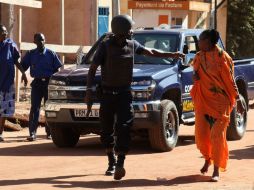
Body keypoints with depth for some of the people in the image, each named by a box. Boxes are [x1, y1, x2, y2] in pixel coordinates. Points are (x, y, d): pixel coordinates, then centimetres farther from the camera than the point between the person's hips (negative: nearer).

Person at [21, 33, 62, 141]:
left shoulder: (51, 54, 3)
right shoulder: (31, 54, 6)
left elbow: (57, 69, 5)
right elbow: (23, 66, 7)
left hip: (49, 82, 0)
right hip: (37, 83, 0)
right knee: (34, 108, -6)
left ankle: (49, 132, 13)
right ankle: (32, 133, -8)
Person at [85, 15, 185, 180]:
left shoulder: (132, 45, 5)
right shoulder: (106, 46, -7)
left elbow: (151, 52, 22)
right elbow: (93, 69, -6)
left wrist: (172, 55, 21)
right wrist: (89, 90, -14)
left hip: (124, 92, 2)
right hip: (107, 92, -2)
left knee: (124, 127, -15)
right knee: (107, 130, 5)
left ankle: (120, 164, -22)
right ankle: (112, 162, 22)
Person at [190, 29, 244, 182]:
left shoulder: (222, 57, -11)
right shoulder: (199, 57, 7)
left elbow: (230, 81, -9)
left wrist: (238, 100, -9)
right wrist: (196, 76, -1)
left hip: (219, 102, -6)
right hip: (202, 100, 6)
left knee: (217, 135, -6)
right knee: (201, 133, 6)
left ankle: (217, 170, 1)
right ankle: (208, 160, 32)